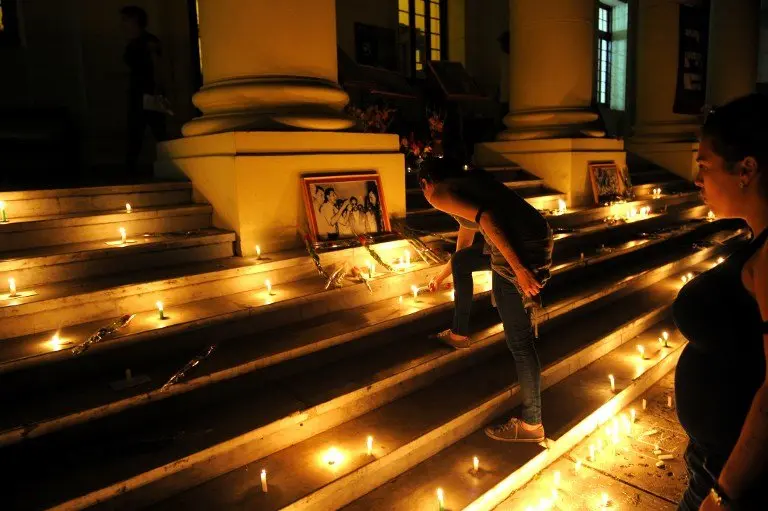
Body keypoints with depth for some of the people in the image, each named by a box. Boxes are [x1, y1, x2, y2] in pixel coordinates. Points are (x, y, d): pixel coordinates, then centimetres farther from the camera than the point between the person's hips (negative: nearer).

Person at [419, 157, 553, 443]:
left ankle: (531, 425, 18)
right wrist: (442, 275, 56)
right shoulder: (467, 181, 27)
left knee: (519, 341, 3)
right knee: (460, 260, 31)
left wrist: (519, 269, -23)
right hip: (539, 234, 10)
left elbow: (486, 217, -19)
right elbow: (467, 231, 42)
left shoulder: (439, 194, 0)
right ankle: (459, 333, 46)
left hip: (520, 250, -10)